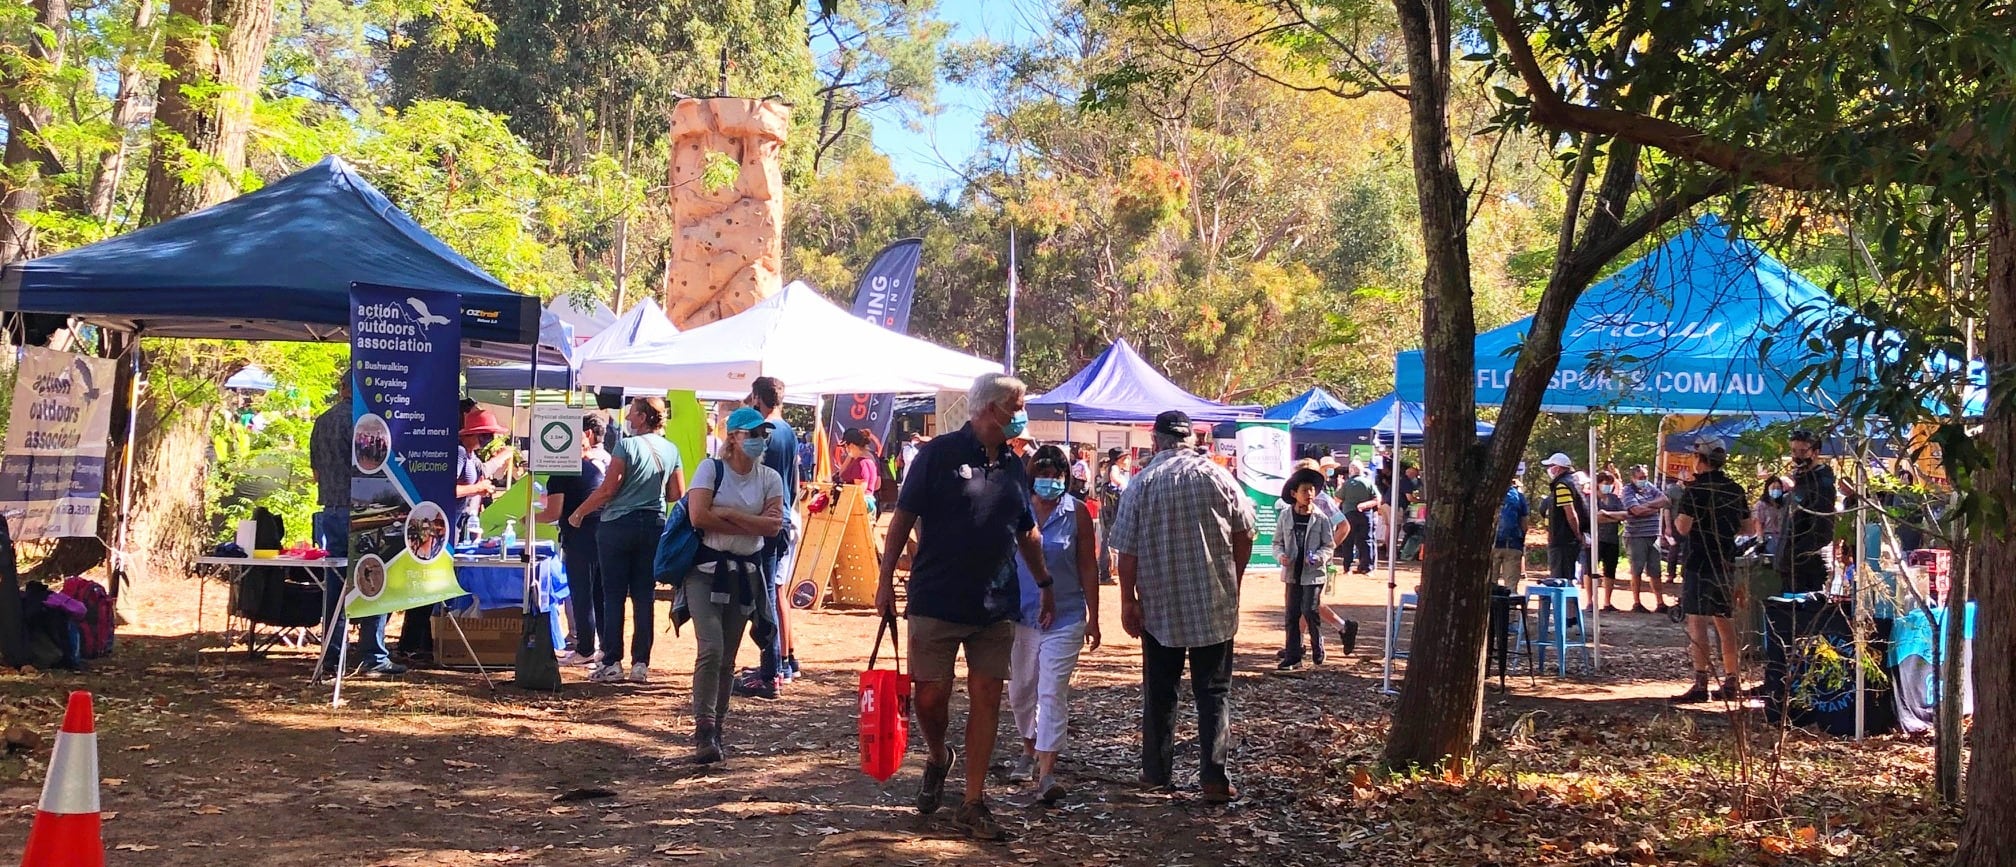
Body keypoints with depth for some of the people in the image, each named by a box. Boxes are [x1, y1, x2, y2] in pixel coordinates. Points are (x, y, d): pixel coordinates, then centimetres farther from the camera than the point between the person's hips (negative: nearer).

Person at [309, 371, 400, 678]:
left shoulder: (322, 421, 12)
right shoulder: (361, 419, -12)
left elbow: (315, 468, 18)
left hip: (329, 511, 7)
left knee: (334, 584, 10)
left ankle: (332, 655, 13)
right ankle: (373, 657, -4)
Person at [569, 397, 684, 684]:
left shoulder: (628, 446, -10)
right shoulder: (671, 450, 5)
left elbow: (607, 490, -12)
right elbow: (678, 493, 8)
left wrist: (579, 513, -1)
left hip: (618, 524, -4)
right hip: (654, 526, 4)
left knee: (614, 596, 1)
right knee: (643, 597, 7)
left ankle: (612, 663, 1)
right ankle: (641, 664, 5)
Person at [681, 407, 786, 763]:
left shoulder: (770, 478, 7)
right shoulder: (711, 469, -3)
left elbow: (773, 525, -6)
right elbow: (699, 516, -16)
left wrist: (728, 513, -13)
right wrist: (751, 524, -9)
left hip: (746, 573, 4)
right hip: (707, 569, -4)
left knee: (727, 657, 7)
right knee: (711, 648, -17)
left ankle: (715, 728, 15)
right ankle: (704, 729, -15)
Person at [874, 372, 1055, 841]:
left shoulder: (1014, 467, 10)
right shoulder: (939, 454, -7)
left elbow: (1026, 531, 22)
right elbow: (904, 516, -6)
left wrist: (1044, 583, 23)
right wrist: (886, 579, -9)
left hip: (996, 607, 5)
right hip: (936, 603, -4)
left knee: (986, 698, 2)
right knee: (930, 695, 0)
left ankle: (973, 802, 10)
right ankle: (937, 759, 32)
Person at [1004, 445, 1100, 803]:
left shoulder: (1077, 512, -3)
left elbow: (1087, 568, 1)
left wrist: (1093, 618, 0)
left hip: (1065, 617, -3)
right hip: (1019, 615, 3)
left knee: (1052, 693, -9)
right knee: (1021, 691, 16)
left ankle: (1046, 773, -11)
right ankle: (1029, 752, 38)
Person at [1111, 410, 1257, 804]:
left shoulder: (1142, 483, -4)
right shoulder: (1218, 476, -2)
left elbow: (1127, 550, -5)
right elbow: (1244, 536, 3)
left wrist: (1128, 600, 2)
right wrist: (1234, 581, 16)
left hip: (1160, 607, 0)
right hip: (1215, 604, 0)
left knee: (1159, 691, 12)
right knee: (1214, 691, 4)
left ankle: (1157, 771, 17)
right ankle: (1215, 778, -2)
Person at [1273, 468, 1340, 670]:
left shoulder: (1321, 518, -4)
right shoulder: (1285, 516, 1)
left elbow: (1329, 545, 1)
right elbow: (1278, 542, 9)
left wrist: (1317, 557, -17)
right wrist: (1280, 555, -11)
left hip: (1313, 573, -2)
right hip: (1293, 572, 3)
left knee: (1310, 611, -8)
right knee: (1292, 615, 4)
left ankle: (1317, 650, 14)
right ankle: (1292, 656, 10)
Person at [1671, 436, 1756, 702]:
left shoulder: (1695, 490, -12)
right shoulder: (1736, 490, 9)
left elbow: (1683, 528, -17)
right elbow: (1749, 528, 13)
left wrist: (1675, 519, 4)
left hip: (1699, 563, -7)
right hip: (1726, 565, 7)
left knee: (1697, 622, -7)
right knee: (1724, 623, 14)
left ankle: (1701, 684, -12)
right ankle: (1731, 682, 18)